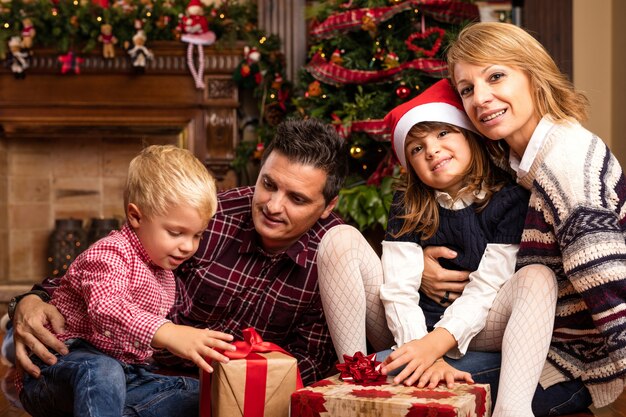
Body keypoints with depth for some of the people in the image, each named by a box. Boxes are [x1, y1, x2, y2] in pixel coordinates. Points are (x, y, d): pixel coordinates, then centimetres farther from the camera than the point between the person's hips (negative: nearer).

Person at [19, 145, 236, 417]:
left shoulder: (163, 269, 15)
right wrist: (168, 333, -52)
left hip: (124, 376, 9)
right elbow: (106, 308, -38)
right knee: (102, 372, -41)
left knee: (202, 395, -4)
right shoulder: (110, 254, -16)